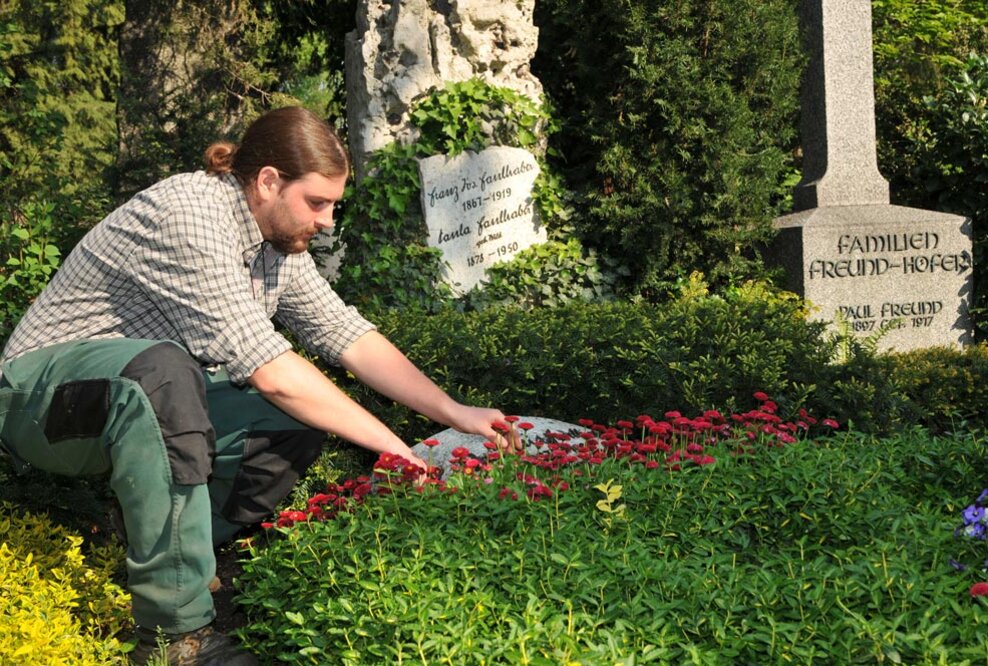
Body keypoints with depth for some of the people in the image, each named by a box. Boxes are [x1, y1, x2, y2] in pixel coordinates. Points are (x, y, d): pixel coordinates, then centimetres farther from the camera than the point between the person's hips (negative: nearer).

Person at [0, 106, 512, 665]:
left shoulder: (280, 243, 1)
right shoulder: (191, 214, -27)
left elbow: (348, 335, 3)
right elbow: (268, 370, -30)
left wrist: (455, 413, -5)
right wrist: (391, 446, -25)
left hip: (148, 392, 8)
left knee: (300, 423, -10)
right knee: (161, 368, -40)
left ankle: (170, 562, 2)